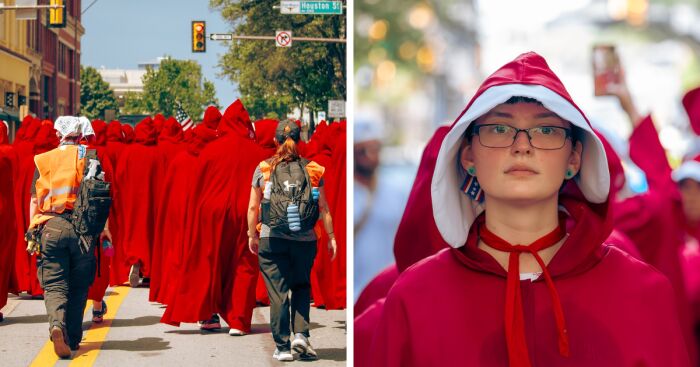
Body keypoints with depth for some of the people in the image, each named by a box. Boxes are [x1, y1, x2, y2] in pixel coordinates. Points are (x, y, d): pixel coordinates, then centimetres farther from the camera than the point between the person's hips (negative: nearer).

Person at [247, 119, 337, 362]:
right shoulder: (312, 169, 2)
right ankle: (301, 334, 2)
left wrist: (252, 235, 16)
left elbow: (253, 207, 4)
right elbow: (324, 208, 2)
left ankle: (283, 347, 6)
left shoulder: (263, 169, 2)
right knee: (302, 287, 19)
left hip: (272, 239, -1)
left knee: (278, 292, 4)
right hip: (305, 240, 1)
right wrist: (331, 237, 9)